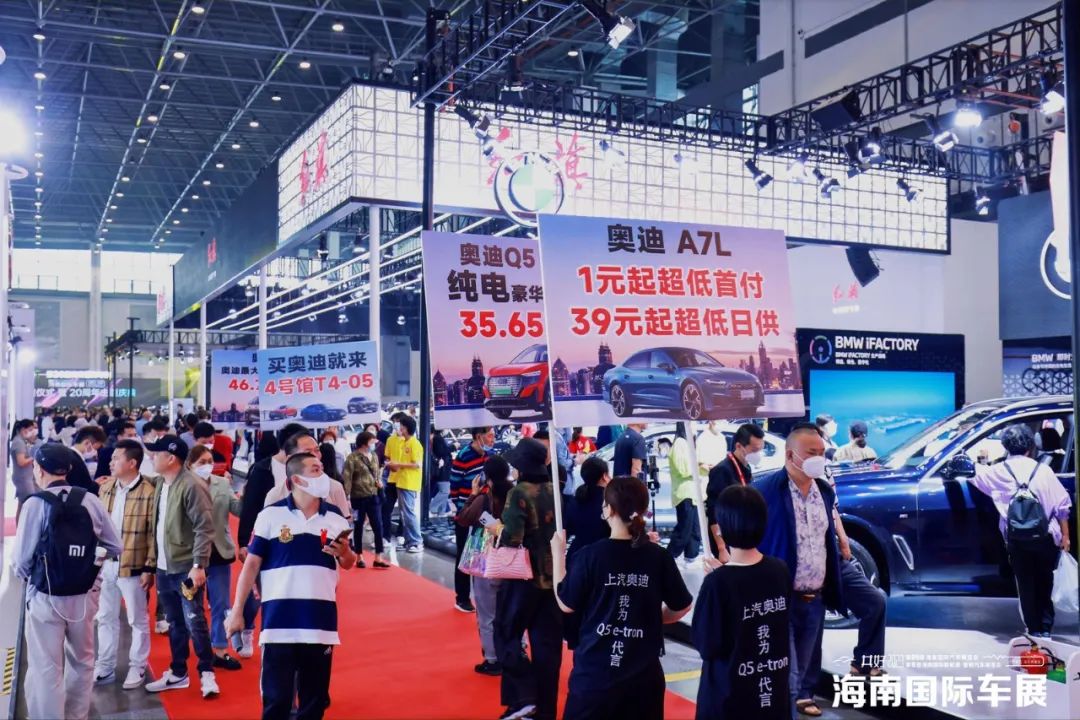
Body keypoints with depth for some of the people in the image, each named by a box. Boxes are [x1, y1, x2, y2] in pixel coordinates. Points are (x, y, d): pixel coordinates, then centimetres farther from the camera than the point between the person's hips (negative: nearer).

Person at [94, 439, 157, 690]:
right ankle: (105, 667, 30)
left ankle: (137, 668, 24)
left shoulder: (148, 492, -16)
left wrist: (149, 568, -14)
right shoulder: (106, 487, 4)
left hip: (133, 567, -6)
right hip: (106, 564, 6)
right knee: (106, 618, 17)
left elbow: (154, 534, -13)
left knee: (138, 620, 10)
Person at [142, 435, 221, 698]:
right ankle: (177, 673, 28)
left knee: (193, 621, -3)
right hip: (164, 568, 8)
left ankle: (206, 673, 11)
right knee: (175, 623, 17)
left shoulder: (191, 485, -17)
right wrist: (153, 558, 16)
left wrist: (198, 565, -22)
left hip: (185, 567, -8)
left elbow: (204, 528, -19)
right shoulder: (160, 484, 8)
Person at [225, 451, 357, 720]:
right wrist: (237, 610, -3)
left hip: (321, 620, 3)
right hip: (279, 618, -3)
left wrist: (345, 552, -8)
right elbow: (252, 564, -2)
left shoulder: (335, 517, 4)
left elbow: (348, 563, 15)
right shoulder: (271, 514, -5)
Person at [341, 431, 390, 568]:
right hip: (358, 498, -5)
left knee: (378, 526, 1)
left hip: (373, 496, 5)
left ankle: (378, 557, 7)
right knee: (358, 527, 8)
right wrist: (346, 497, -19)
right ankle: (359, 557, 20)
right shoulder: (352, 458, -13)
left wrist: (379, 481, 1)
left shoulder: (374, 456, 8)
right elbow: (346, 478, -15)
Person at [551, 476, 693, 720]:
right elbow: (682, 607, 4)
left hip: (595, 672, -2)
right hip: (643, 675, 2)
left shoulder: (590, 555, -14)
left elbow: (566, 604, -4)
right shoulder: (659, 557, -7)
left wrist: (557, 554, 5)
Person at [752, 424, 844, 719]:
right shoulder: (765, 491, -16)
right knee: (786, 670, -1)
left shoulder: (825, 491, 6)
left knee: (804, 662, 20)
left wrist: (832, 587, 15)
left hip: (816, 598, 6)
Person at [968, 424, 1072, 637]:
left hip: (1016, 539, 0)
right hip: (1045, 537, 0)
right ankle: (1046, 627, 17)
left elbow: (973, 472, 14)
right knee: (1045, 582, 16)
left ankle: (1034, 629, 13)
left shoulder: (999, 472, -2)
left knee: (1026, 583, 10)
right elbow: (1062, 505, -2)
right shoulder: (1043, 470, -3)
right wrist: (1065, 536, 5)